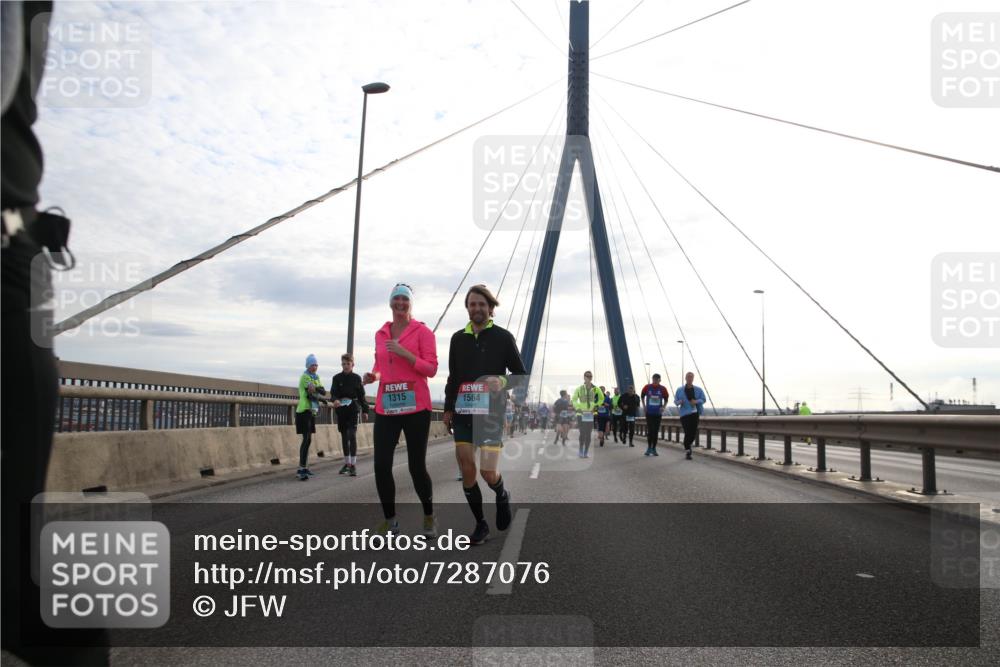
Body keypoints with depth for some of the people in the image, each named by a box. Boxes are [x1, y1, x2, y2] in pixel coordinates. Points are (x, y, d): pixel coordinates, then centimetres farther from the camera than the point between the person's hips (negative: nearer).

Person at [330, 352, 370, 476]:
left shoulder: (357, 378, 3)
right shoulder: (336, 378, 4)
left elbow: (362, 395, 6)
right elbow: (333, 393, -5)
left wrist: (365, 410, 5)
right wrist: (335, 400, -27)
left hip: (353, 409, -2)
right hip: (341, 410, 2)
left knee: (352, 435, -12)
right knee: (344, 436, 10)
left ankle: (353, 464, -11)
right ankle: (347, 463, 19)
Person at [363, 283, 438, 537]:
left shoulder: (422, 331, -1)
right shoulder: (380, 334, 13)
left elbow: (431, 369, -6)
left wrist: (404, 352, -17)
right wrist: (373, 375, 3)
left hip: (416, 408, -4)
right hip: (386, 408, 4)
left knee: (417, 466, -1)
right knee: (381, 466, -3)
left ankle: (429, 517, 22)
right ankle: (390, 521, 13)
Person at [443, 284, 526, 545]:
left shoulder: (503, 337, 1)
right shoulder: (458, 338, 11)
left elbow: (521, 375, 2)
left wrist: (503, 381, -18)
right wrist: (448, 408, 13)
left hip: (492, 414, -3)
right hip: (463, 414, 4)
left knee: (489, 473, -10)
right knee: (467, 471, 0)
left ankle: (502, 496, 25)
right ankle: (480, 524, 17)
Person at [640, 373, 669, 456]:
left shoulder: (662, 389, -3)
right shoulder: (647, 387, -4)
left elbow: (666, 399, 11)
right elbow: (642, 396, 13)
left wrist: (663, 407, -4)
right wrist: (644, 406, 5)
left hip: (658, 413, 1)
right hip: (649, 413, -1)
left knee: (656, 431, 5)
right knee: (649, 431, -3)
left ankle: (654, 449, 13)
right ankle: (649, 448, 7)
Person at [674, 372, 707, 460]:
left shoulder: (698, 390, 7)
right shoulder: (680, 390, 7)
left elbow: (703, 400, 4)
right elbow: (675, 401, 10)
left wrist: (696, 401, -15)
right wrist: (679, 402, -14)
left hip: (694, 413, 2)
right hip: (684, 414, -2)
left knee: (693, 433, 0)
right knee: (687, 433, -12)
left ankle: (687, 446, 29)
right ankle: (687, 452, 0)